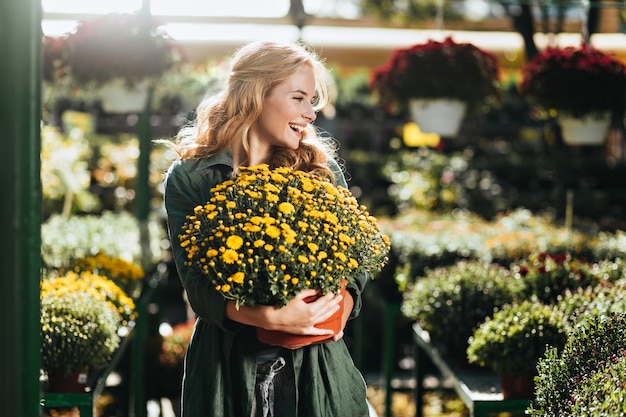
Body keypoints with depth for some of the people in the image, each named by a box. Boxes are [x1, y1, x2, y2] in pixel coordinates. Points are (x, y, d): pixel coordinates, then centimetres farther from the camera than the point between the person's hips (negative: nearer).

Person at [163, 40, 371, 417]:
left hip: (315, 363, 3)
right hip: (229, 368, -2)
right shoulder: (190, 179, -2)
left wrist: (343, 302, -16)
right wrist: (270, 317, -26)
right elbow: (197, 283, -10)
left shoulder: (322, 171, 8)